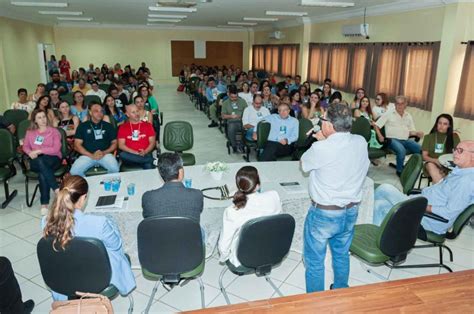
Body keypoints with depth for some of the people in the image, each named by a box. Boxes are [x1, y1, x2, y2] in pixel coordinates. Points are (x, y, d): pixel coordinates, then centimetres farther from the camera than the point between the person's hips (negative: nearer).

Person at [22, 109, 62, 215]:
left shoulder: (54, 131, 10)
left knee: (42, 173, -36)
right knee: (40, 163, -37)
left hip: (53, 159, -2)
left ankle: (44, 204, -36)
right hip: (36, 161, 2)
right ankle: (57, 190, -42)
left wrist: (39, 151, -11)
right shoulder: (30, 132, 22)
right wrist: (30, 153, -7)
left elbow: (56, 149, -2)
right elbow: (25, 146, 16)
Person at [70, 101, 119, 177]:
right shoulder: (82, 126, 12)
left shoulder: (108, 126, 15)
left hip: (105, 154, 0)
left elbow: (114, 143, 13)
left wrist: (104, 152, -7)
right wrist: (91, 155, -9)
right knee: (74, 171, -26)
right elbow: (77, 144, 6)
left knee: (115, 168, -31)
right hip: (87, 155, 0)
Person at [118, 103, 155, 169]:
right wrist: (136, 152, -11)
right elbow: (121, 145, 3)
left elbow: (152, 142, 7)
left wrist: (145, 152, -13)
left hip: (145, 154, -3)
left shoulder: (148, 125, 15)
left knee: (149, 166, -38)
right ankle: (153, 160, -30)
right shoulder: (123, 127, 13)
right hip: (130, 155, 3)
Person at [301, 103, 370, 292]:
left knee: (315, 261, 12)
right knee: (342, 255, 25)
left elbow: (304, 164, -3)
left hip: (324, 214, -6)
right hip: (351, 211, 6)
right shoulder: (361, 142, -7)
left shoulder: (320, 149, -25)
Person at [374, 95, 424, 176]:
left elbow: (411, 131, 19)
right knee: (401, 150, -35)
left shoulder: (408, 116, 19)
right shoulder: (389, 114, 6)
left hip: (405, 140, 5)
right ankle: (399, 171, -14)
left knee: (420, 149, -22)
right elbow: (376, 125, 2)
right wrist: (379, 135, -15)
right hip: (393, 139, -4)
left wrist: (417, 133, -4)